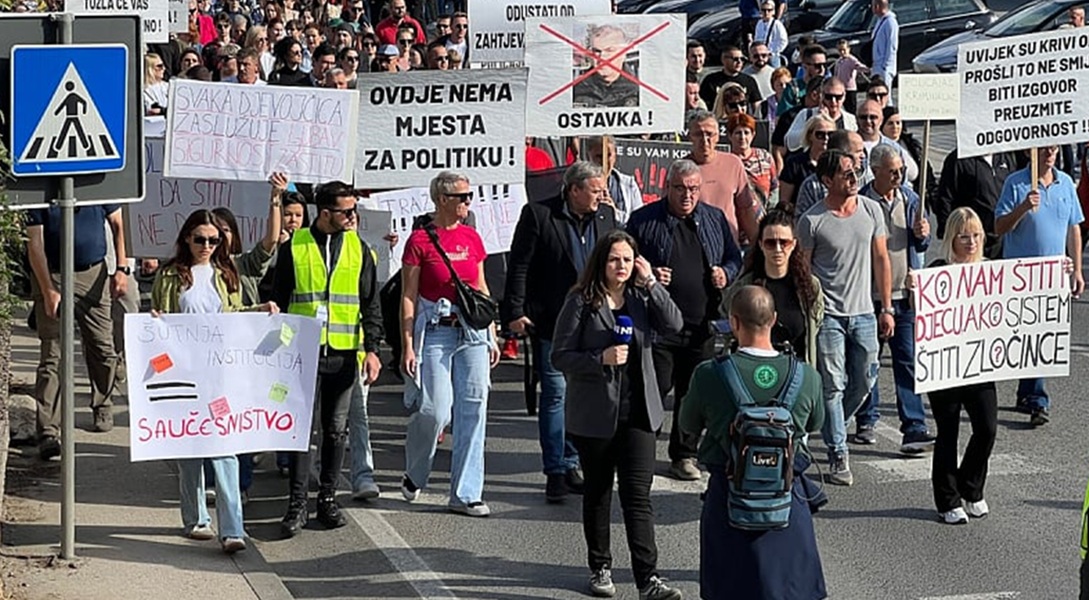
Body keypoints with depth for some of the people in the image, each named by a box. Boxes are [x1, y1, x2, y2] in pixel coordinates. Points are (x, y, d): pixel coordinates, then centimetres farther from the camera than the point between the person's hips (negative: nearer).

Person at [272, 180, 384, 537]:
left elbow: (371, 304, 8)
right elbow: (279, 299, 7)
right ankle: (297, 503, 2)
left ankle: (328, 499, 17)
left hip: (344, 354, 2)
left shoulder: (359, 249, 7)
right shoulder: (294, 247, 2)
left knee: (336, 430, 7)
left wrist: (371, 348, -1)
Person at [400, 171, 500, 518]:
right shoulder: (421, 240, -5)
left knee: (473, 412, 2)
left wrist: (492, 335, 13)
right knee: (435, 411, -9)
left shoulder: (471, 238, 10)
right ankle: (414, 477, 19)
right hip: (435, 331, -5)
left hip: (472, 332, 5)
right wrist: (407, 346, -9)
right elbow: (408, 297, -5)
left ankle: (465, 494, 8)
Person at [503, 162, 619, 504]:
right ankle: (555, 472, 3)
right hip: (551, 322, -5)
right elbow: (518, 266, -6)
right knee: (555, 394, -2)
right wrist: (515, 312, -10)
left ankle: (570, 464, 19)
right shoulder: (538, 215, -7)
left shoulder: (606, 216, 8)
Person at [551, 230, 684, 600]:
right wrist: (602, 359, -20)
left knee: (638, 495, -5)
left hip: (637, 413, 2)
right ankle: (600, 568, 28)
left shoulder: (641, 298, 5)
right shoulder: (581, 302, -5)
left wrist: (650, 282, -13)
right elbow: (561, 356, -6)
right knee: (598, 493, 13)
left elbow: (673, 326, -11)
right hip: (595, 414, -2)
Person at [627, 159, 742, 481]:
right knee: (655, 389, -7)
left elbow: (735, 258, 21)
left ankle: (684, 455, 21)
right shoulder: (644, 220, 1)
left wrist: (725, 273, 0)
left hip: (701, 324, 4)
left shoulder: (714, 219, 12)